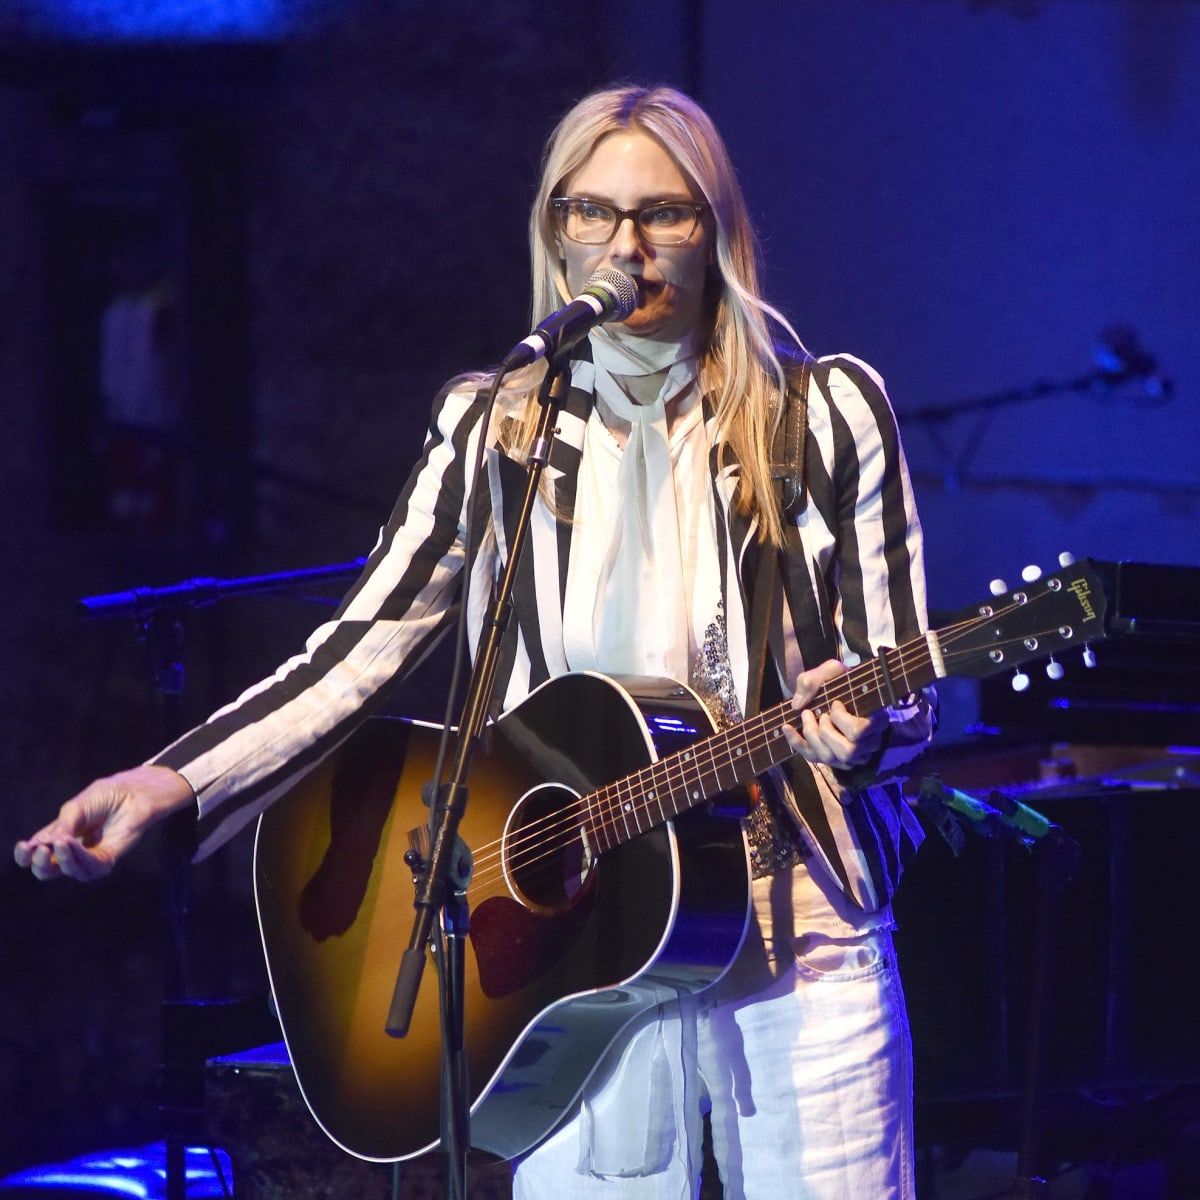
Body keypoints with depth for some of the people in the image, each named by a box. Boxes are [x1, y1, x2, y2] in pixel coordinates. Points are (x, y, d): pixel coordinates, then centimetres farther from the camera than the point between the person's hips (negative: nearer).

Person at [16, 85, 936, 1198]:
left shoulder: (827, 411, 2)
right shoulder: (491, 429, 7)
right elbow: (360, 649, 2)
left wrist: (854, 731, -23)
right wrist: (172, 784, -11)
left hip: (795, 948, -1)